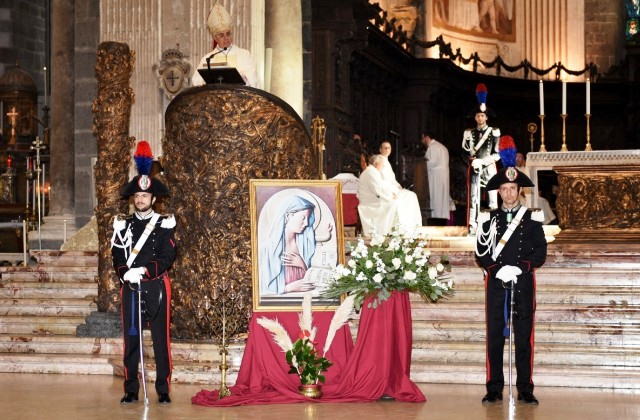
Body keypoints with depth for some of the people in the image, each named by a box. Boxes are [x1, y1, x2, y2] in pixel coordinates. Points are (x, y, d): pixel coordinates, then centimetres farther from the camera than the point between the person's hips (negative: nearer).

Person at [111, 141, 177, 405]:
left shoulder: (164, 225, 2)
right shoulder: (124, 225, 10)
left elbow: (167, 256, -7)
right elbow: (117, 256, 5)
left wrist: (145, 271, -20)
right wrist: (125, 273, -15)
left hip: (156, 287, -2)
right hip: (130, 288, 2)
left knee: (161, 341, 0)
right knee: (131, 341, 4)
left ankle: (163, 391, 5)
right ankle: (131, 391, 9)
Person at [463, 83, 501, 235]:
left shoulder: (494, 132, 1)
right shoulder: (470, 133, 8)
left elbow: (497, 154, -4)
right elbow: (467, 151, 4)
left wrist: (482, 161, -12)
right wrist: (472, 162, -15)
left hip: (489, 168, -1)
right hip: (474, 169, 2)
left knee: (493, 199, -2)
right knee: (473, 199, -2)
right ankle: (473, 227, -2)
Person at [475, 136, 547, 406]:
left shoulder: (532, 218, 7)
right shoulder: (489, 218, 9)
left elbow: (541, 252, 2)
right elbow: (481, 254, 5)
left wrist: (520, 267, -12)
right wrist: (498, 269, -11)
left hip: (523, 284, -1)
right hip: (496, 283, 1)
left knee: (524, 338, 1)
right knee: (494, 338, 0)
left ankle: (525, 390, 6)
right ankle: (494, 390, 5)